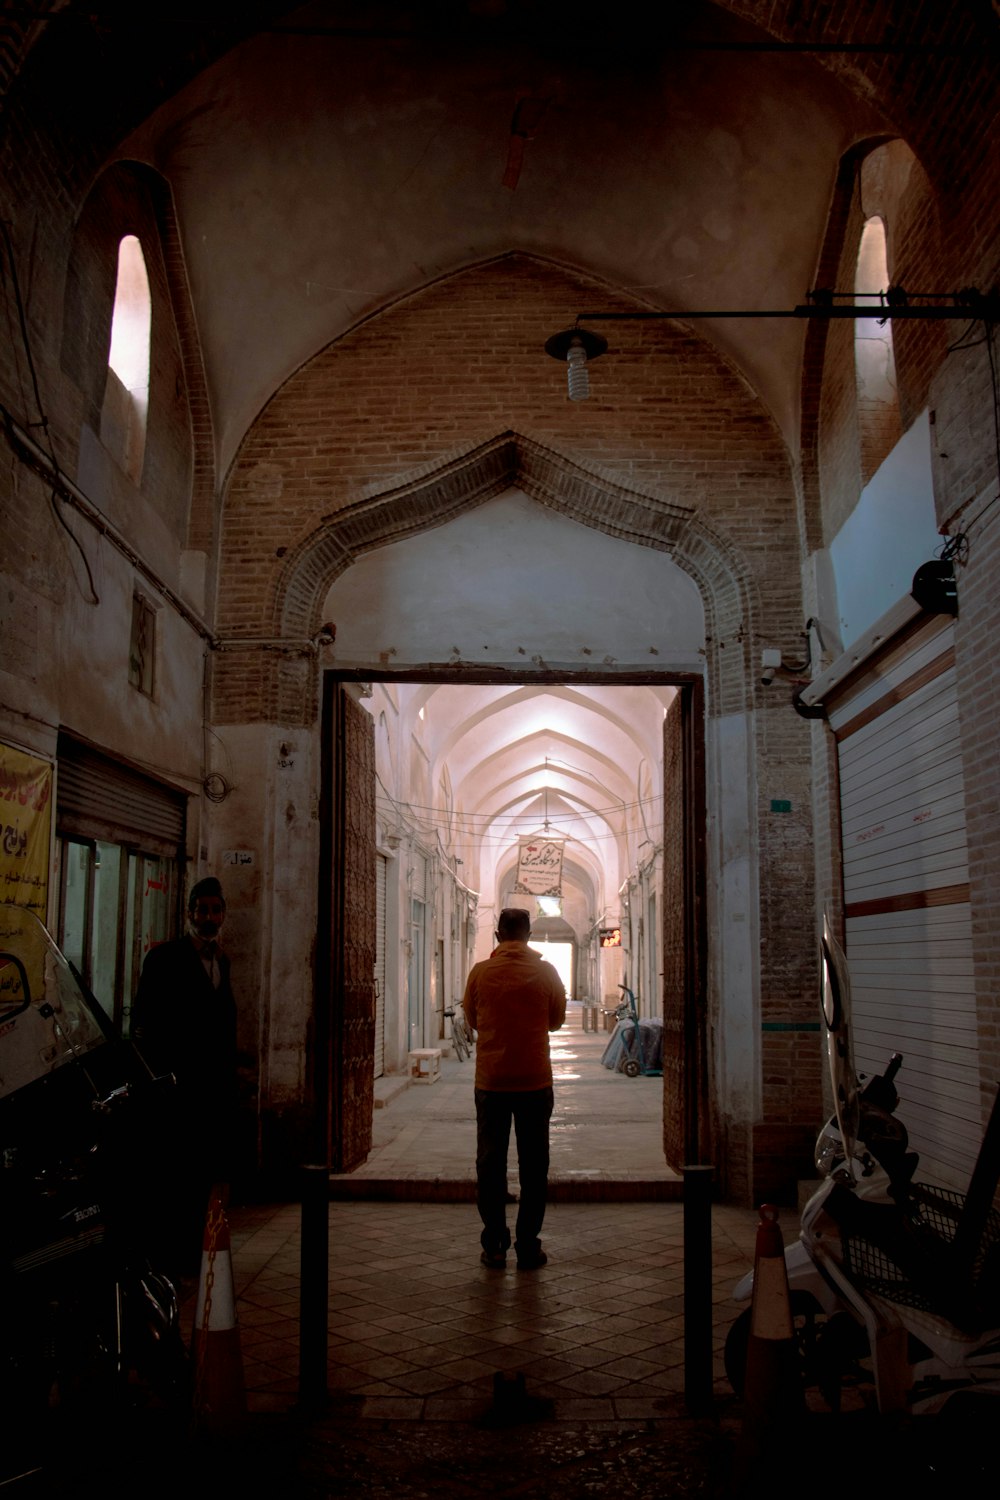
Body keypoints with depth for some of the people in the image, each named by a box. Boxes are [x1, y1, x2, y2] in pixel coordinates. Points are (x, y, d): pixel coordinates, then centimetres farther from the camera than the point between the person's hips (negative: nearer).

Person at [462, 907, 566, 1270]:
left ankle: (494, 1247, 12)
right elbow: (556, 1021, 9)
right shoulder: (545, 972, -4)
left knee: (490, 1163, 9)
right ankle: (528, 1247, 10)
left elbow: (472, 1020, 10)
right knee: (533, 1166, 7)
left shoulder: (480, 972, -3)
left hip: (490, 1081, 0)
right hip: (535, 1081, 0)